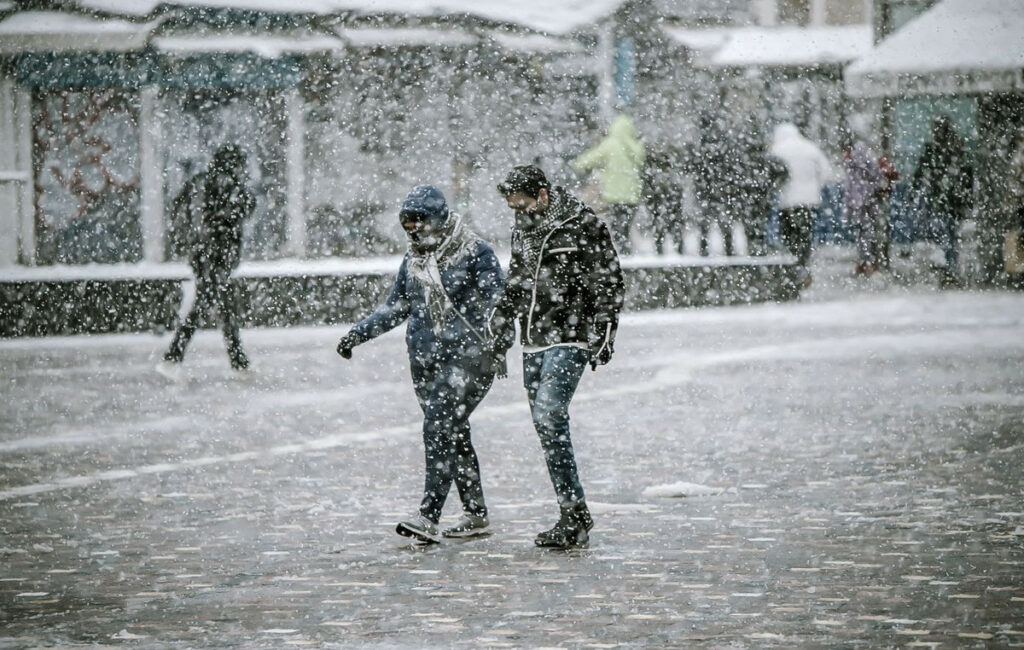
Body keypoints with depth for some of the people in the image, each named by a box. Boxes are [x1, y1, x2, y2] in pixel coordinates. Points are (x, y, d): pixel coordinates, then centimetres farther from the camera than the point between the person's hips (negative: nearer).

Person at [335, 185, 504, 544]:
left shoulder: (476, 252, -4)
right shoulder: (413, 258, 15)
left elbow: (495, 303, -8)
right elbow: (396, 306, 23)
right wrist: (358, 333, 12)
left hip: (467, 355, -6)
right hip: (425, 359, 6)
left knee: (439, 429, -17)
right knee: (453, 434, 7)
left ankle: (428, 515, -22)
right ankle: (476, 514, 15)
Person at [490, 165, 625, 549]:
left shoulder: (584, 227, -8)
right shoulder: (523, 232, 13)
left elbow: (608, 284, -7)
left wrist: (602, 337, -11)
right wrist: (499, 332, 22)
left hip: (571, 338, -8)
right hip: (534, 342, 8)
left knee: (548, 415, -19)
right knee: (545, 426, 4)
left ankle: (575, 514, -17)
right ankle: (573, 518, 9)